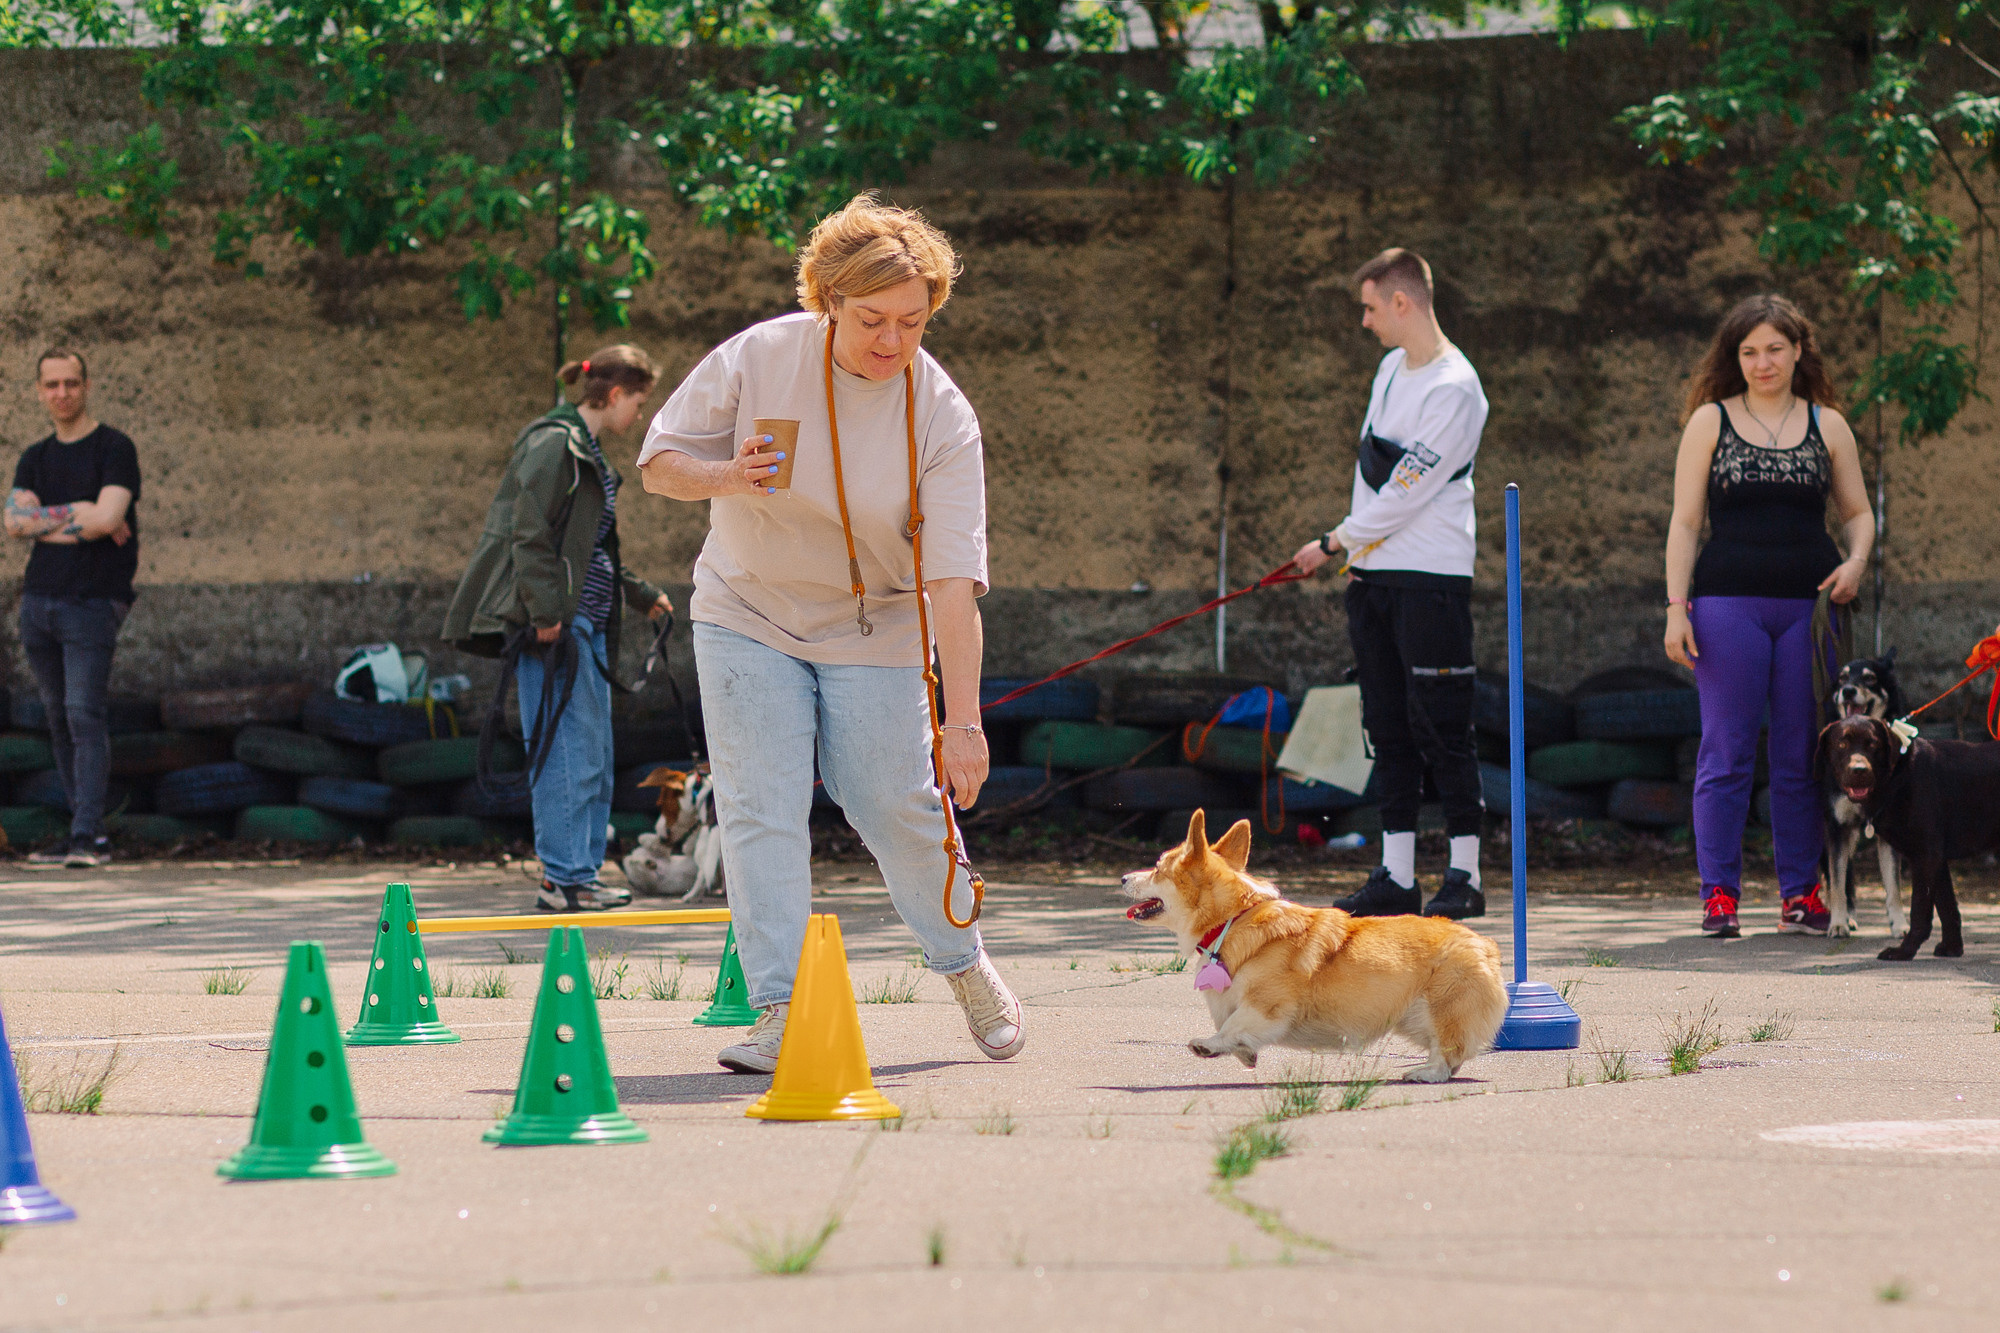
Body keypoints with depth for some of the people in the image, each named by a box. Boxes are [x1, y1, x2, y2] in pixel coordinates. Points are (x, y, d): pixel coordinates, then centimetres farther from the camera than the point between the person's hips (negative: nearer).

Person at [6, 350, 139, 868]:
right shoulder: (35, 459, 15)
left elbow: (107, 519, -16)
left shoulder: (114, 449, -2)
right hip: (39, 600, 6)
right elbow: (16, 522, -1)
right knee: (59, 719, 7)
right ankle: (86, 829, 12)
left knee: (85, 717, -14)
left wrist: (46, 520, -3)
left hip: (92, 603, -6)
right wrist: (80, 513, -10)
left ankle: (87, 837, -18)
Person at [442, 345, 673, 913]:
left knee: (597, 760, 10)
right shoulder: (554, 444, -10)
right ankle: (564, 879, -9)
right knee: (570, 753, -10)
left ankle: (581, 875, 14)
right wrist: (546, 612, -21)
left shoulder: (588, 452, 21)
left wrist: (642, 594, 41)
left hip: (587, 625, 10)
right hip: (555, 624, -10)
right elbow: (530, 533, -17)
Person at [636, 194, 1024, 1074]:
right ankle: (780, 1016, -8)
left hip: (872, 630, -1)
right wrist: (725, 477, -29)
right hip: (747, 614, 1)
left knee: (897, 808, 0)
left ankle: (961, 962, 26)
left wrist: (963, 719, -31)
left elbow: (953, 578, -24)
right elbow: (658, 463, -6)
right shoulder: (759, 359, -16)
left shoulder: (942, 418, -18)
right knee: (761, 811, -8)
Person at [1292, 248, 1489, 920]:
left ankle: (1465, 873, -4)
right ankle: (1396, 876, 9)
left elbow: (1406, 493, -16)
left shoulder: (1454, 389, -14)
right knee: (1388, 727, 7)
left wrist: (1331, 543, -8)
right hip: (1374, 572, 8)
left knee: (1440, 726, -7)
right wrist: (1352, 550, 15)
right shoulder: (1392, 366, 14)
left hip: (1431, 575, -8)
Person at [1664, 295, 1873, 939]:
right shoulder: (1710, 421, 7)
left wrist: (1856, 560, -5)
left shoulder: (1827, 426, 11)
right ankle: (1718, 894, 1)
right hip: (1729, 604, -2)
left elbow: (1858, 512, 16)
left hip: (1810, 606, 2)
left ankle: (1801, 892, 10)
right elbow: (1685, 522, 5)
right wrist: (1676, 606, -5)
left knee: (1803, 756, 3)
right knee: (1727, 753, -2)